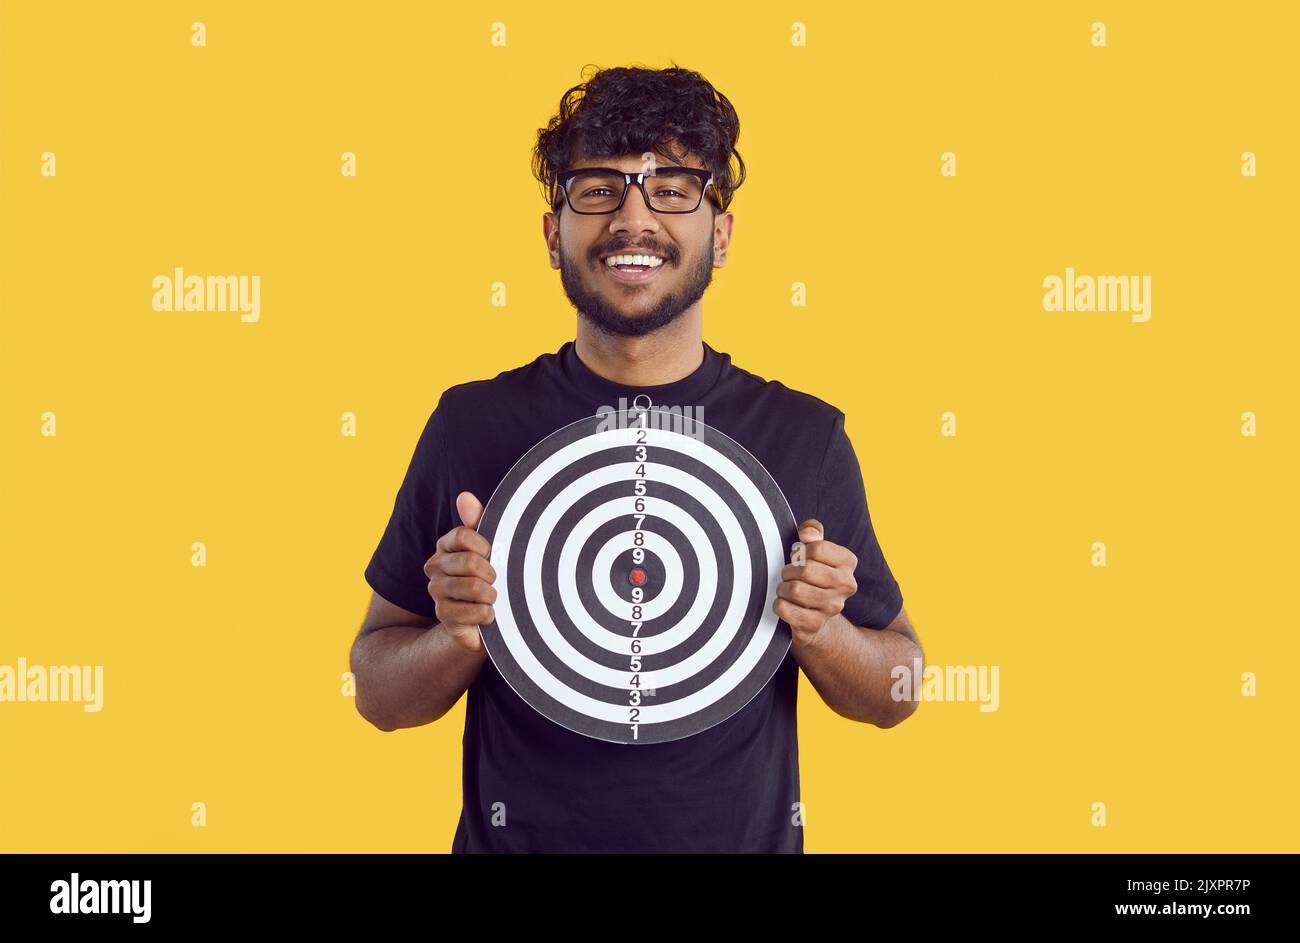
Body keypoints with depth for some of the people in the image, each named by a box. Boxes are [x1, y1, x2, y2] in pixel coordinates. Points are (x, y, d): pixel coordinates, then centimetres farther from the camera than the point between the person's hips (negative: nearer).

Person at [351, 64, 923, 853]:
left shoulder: (808, 436, -5)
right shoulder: (470, 426, -6)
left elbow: (894, 694, 3)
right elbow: (377, 692, 0)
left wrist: (820, 631, -16)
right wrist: (459, 638, -19)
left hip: (745, 836, 1)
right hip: (519, 834, 0)